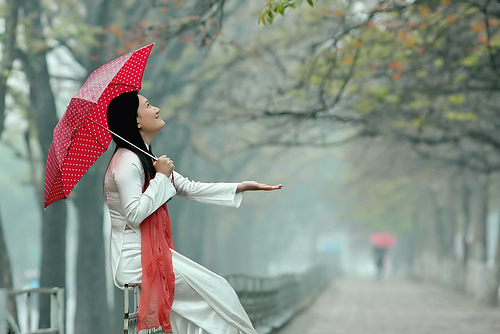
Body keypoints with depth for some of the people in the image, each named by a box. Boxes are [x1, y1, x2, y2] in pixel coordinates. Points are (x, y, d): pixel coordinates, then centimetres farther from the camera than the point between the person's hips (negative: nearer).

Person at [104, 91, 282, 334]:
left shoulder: (144, 159, 16)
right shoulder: (126, 162, -16)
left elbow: (190, 189, 15)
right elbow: (134, 215, -25)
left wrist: (241, 187, 10)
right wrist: (161, 176, -17)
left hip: (153, 251, 10)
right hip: (134, 257, -10)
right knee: (218, 291, -7)